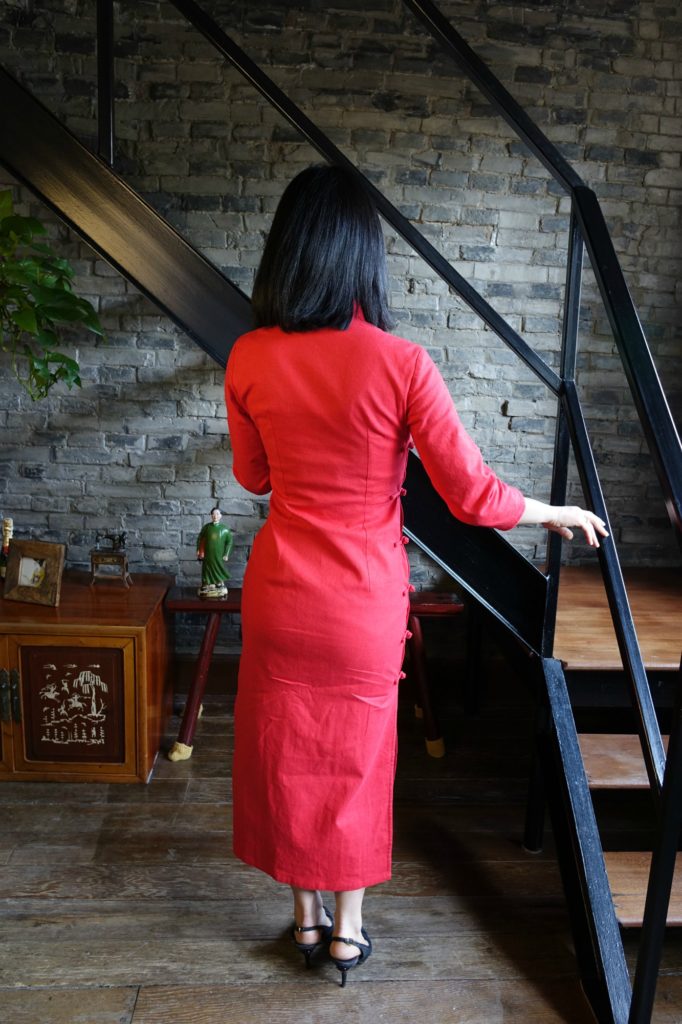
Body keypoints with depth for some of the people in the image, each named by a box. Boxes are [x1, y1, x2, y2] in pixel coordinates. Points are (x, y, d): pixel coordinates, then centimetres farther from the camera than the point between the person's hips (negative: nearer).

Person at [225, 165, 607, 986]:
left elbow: (253, 477, 5)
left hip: (281, 597, 2)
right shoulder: (400, 364, -19)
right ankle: (349, 927, 35)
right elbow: (472, 496, -15)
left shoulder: (250, 358, -10)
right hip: (365, 603, -2)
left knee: (286, 755, 20)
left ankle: (306, 914, 38)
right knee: (358, 760, 19)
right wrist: (558, 512, 3)